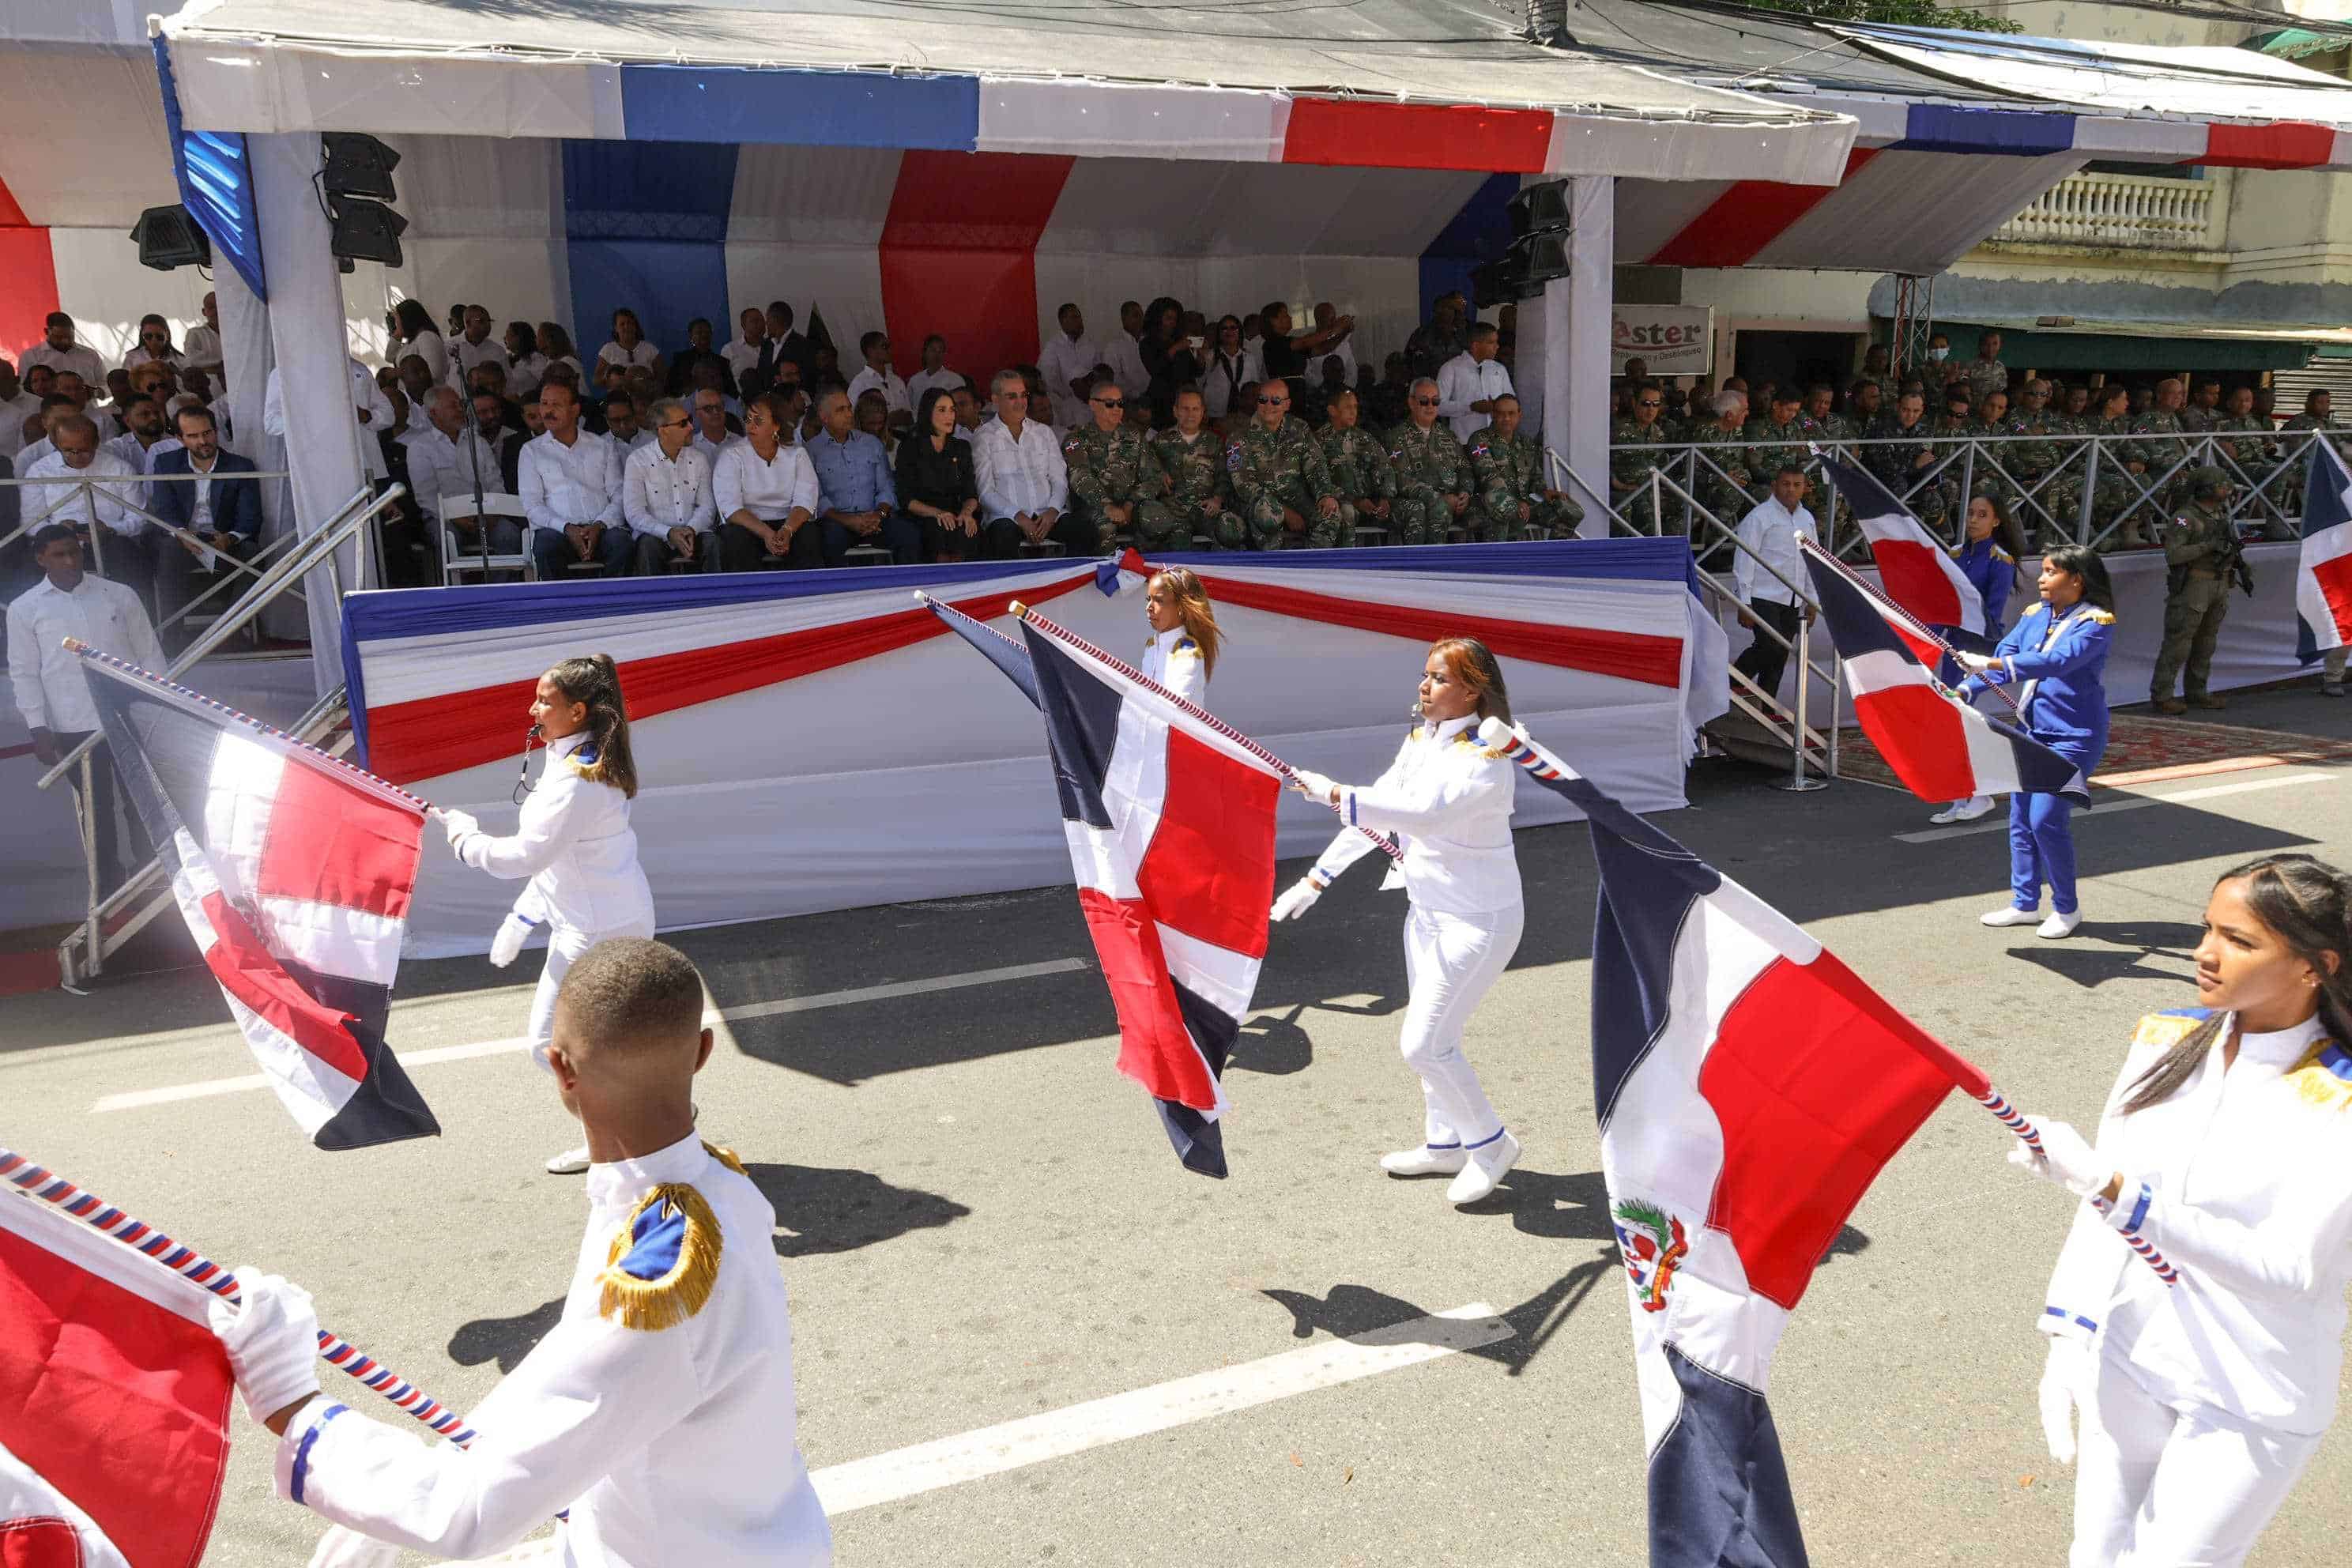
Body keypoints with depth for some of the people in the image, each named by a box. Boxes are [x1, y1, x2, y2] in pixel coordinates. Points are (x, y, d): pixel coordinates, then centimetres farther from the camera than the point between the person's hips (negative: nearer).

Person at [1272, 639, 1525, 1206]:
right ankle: (1445, 1144, 37)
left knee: (1423, 1045, -8)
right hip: (1428, 910, 8)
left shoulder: (1484, 757, -23)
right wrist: (1318, 877, 8)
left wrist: (1333, 793, -43)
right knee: (1434, 1037, 18)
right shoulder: (1421, 739, 3)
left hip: (1477, 919, -8)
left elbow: (1426, 813, -39)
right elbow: (1379, 810, 10)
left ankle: (1490, 1143, 14)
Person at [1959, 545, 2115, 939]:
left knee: (2046, 818, -11)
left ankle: (2067, 909, 8)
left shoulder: (2096, 622, -14)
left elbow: (2060, 660, -30)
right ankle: (2025, 903, 23)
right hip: (2031, 730, 7)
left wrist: (1994, 664, -39)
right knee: (2020, 818, 10)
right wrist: (1964, 690, -15)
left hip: (2073, 735, -7)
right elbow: (2003, 656, 2)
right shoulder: (2034, 615, 7)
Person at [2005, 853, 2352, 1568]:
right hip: (2126, 1362, 4)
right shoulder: (2165, 1039, -3)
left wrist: (2115, 1189, -31)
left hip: (2251, 1406, -4)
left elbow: (2289, 1268, -24)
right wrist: (2067, 1338, 1)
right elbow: (2099, 1204, 2)